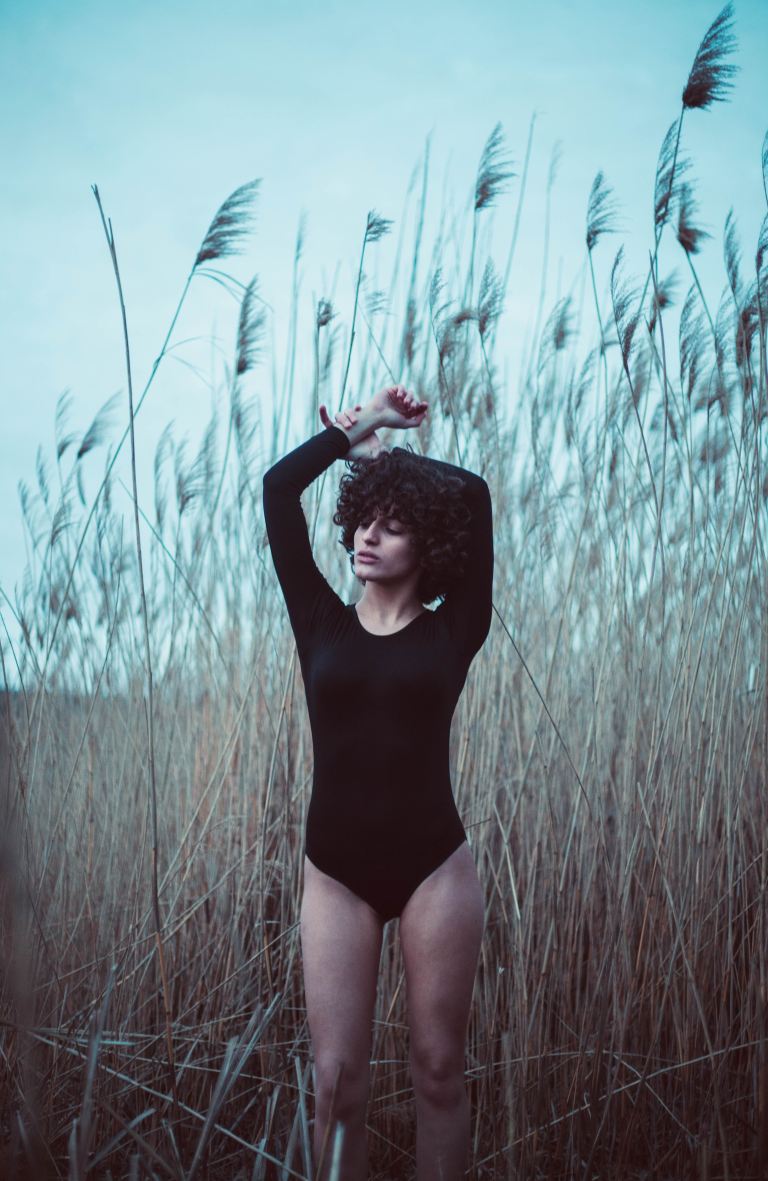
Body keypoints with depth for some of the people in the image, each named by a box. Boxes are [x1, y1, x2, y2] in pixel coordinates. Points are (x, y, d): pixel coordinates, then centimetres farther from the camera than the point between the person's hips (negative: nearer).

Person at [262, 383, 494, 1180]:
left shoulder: (451, 632, 1)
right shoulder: (322, 625, 4)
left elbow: (474, 496, -6)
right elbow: (278, 488, -1)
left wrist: (377, 449, 6)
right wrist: (363, 426, 8)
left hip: (434, 868, -1)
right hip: (336, 874, 1)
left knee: (438, 1071, 8)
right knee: (337, 1081, 3)